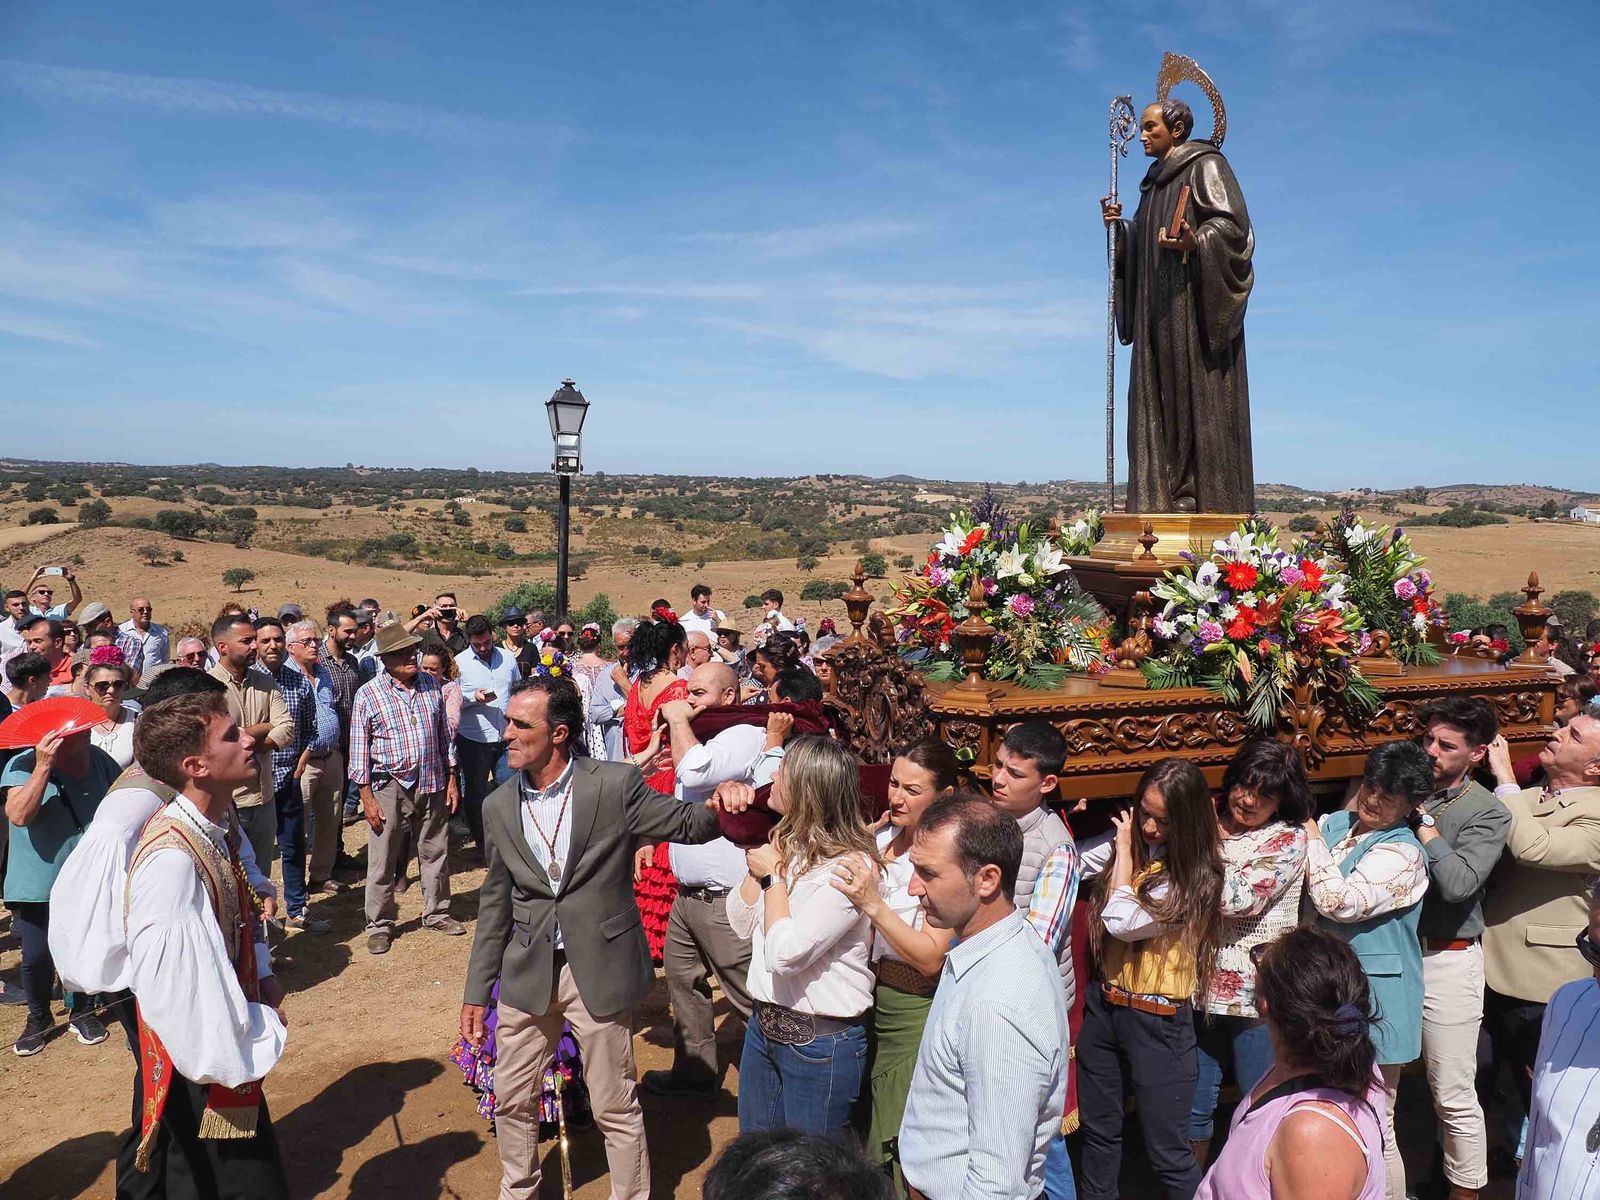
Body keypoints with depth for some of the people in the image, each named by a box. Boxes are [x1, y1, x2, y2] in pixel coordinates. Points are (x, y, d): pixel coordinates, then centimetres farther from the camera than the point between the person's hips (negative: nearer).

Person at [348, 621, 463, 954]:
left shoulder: (432, 686, 4)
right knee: (383, 860, 4)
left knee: (436, 852, 13)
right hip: (390, 788, -4)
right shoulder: (368, 695, -7)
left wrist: (451, 780, 10)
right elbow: (359, 750, -5)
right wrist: (367, 797, -8)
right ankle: (379, 924, 19)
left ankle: (436, 913, 29)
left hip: (432, 786, 4)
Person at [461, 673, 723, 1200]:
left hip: (600, 970, -4)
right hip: (527, 973, 4)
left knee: (616, 1106, 8)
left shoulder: (616, 785, -11)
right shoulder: (499, 807, 2)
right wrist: (477, 992, 9)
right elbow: (495, 904, 8)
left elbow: (687, 824, -5)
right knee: (511, 1100, 17)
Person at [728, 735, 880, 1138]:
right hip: (763, 1025, 8)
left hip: (820, 1041, -8)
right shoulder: (786, 844, 3)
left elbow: (787, 953, -26)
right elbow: (742, 925, 5)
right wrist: (757, 866, -6)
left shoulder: (850, 865, -23)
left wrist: (774, 876, -16)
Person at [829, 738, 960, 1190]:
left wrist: (874, 905, -33)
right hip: (869, 999, 6)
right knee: (859, 1130, 22)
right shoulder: (879, 840, -1)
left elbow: (931, 959, -23)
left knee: (899, 1148, 9)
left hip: (914, 1012, -6)